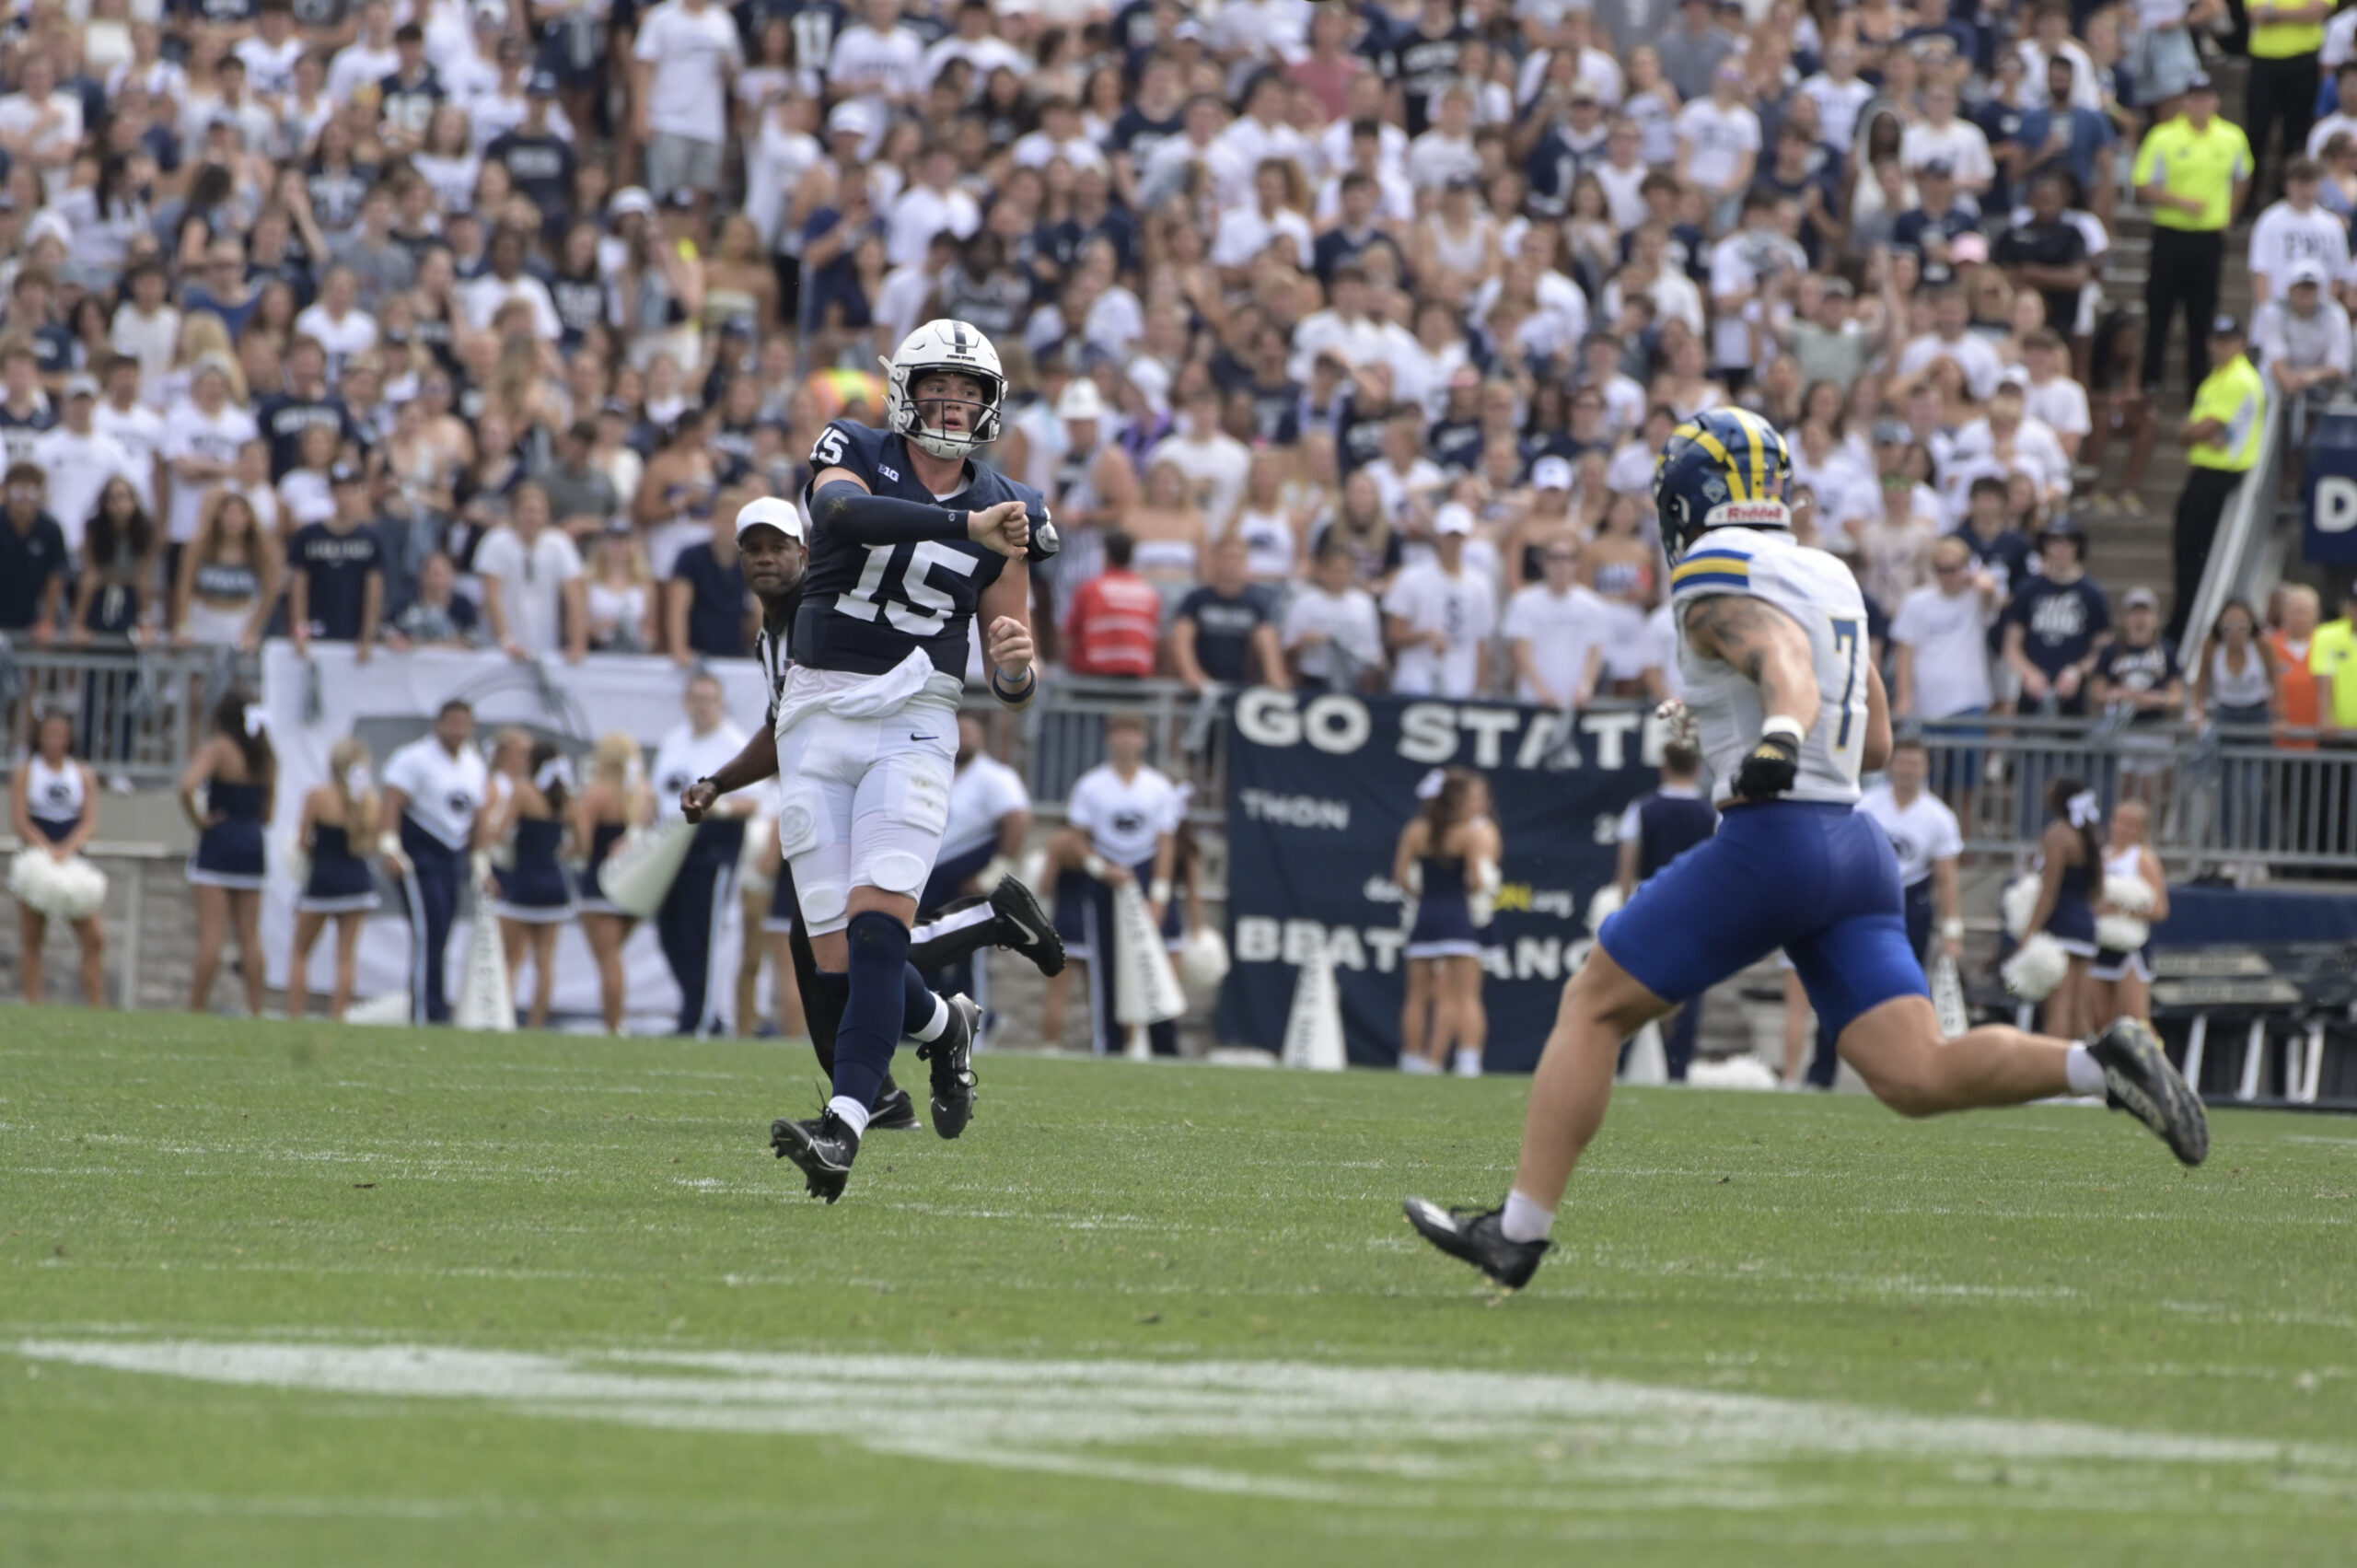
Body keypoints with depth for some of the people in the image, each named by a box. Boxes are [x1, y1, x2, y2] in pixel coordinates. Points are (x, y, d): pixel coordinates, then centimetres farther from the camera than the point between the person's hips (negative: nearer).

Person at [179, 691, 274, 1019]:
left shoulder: (217, 748, -9)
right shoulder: (266, 755, 9)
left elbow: (187, 786, -25)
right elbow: (267, 813, 12)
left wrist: (197, 819, -12)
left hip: (218, 844, -5)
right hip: (253, 845, 5)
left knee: (211, 933, -7)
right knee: (250, 935, 8)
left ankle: (197, 1007, -6)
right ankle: (255, 1010, 5)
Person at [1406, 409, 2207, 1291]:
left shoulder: (1717, 575, -5)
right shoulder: (1831, 578, 20)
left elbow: (1786, 662, -25)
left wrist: (1780, 738, -45)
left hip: (1769, 842, -7)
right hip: (1856, 848, 7)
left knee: (1593, 1007, 6)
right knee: (1915, 1079, -1)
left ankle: (1519, 1230, 6)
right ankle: (2100, 1063, -21)